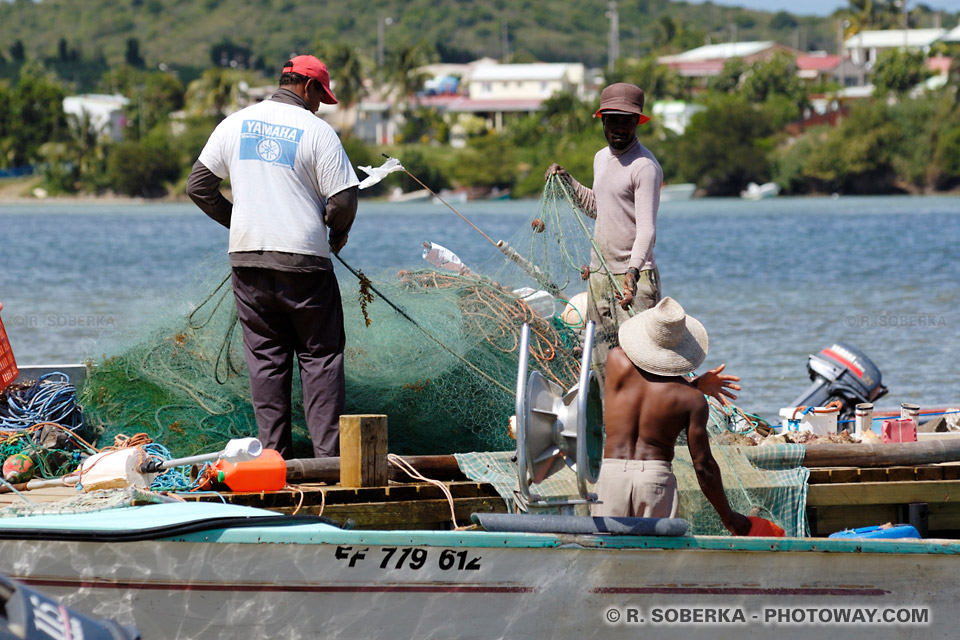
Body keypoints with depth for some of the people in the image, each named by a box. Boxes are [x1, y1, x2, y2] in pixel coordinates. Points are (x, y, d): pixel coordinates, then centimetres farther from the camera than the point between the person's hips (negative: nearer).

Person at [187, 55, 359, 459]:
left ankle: (274, 455, 6)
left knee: (266, 358, 8)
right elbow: (343, 200, -10)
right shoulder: (317, 131, -6)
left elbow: (199, 186, 11)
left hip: (248, 258, 4)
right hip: (303, 259, -4)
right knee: (320, 355, 3)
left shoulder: (235, 124, 7)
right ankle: (328, 453, -2)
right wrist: (337, 235, 11)